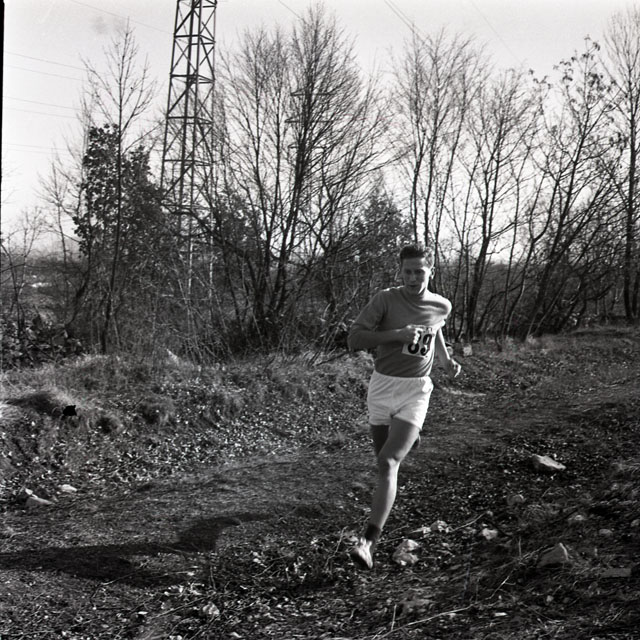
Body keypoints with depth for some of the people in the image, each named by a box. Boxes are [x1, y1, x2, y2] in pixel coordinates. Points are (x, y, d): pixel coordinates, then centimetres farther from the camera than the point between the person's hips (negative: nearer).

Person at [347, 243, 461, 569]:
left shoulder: (442, 306, 1)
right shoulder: (385, 299, -9)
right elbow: (355, 338, -14)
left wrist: (446, 361, 11)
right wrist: (397, 334, -23)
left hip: (415, 392, -1)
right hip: (381, 386, 1)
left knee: (388, 464, -17)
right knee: (384, 459, 16)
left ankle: (369, 542, -23)